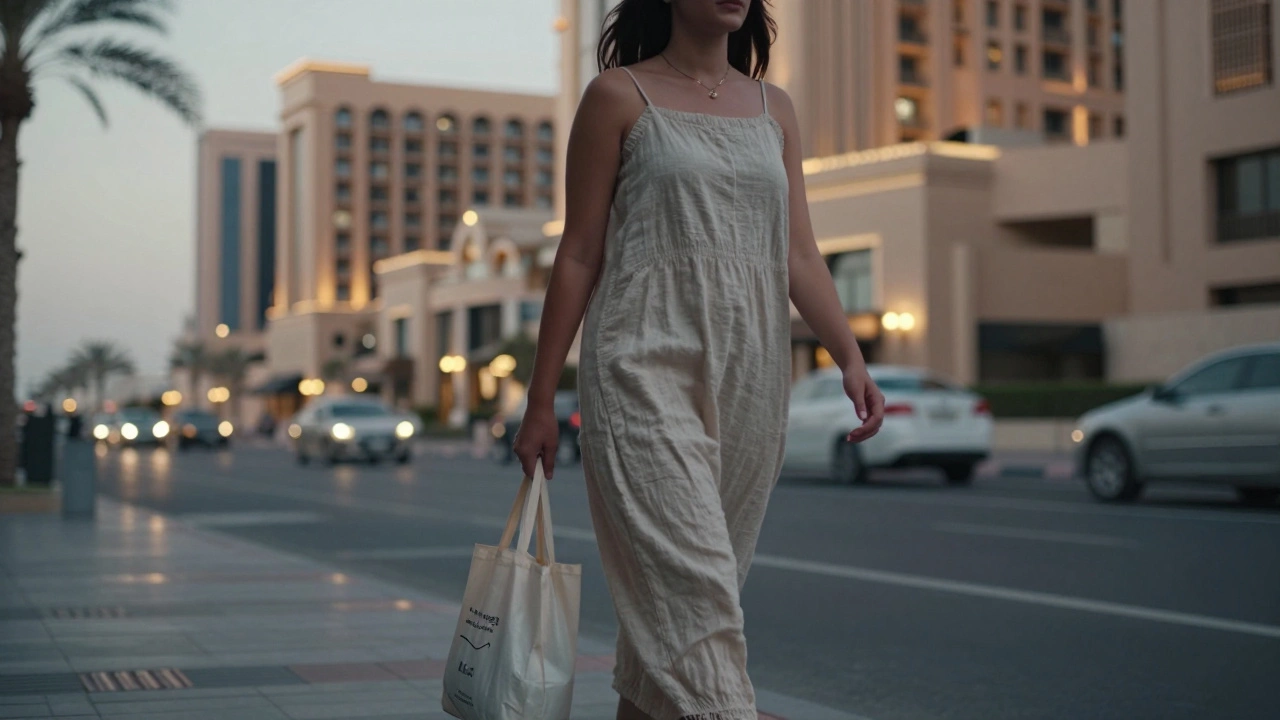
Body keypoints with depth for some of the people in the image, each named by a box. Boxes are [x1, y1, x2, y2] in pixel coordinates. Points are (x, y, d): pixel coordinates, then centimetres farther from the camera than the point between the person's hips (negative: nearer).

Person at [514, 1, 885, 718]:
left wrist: (851, 356, -5)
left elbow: (800, 256, 11)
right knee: (689, 580, -14)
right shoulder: (620, 96, 3)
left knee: (675, 591, 8)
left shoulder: (775, 108, 16)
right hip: (650, 365, -5)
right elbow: (580, 255, 2)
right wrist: (541, 400, 0)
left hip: (751, 377, 5)